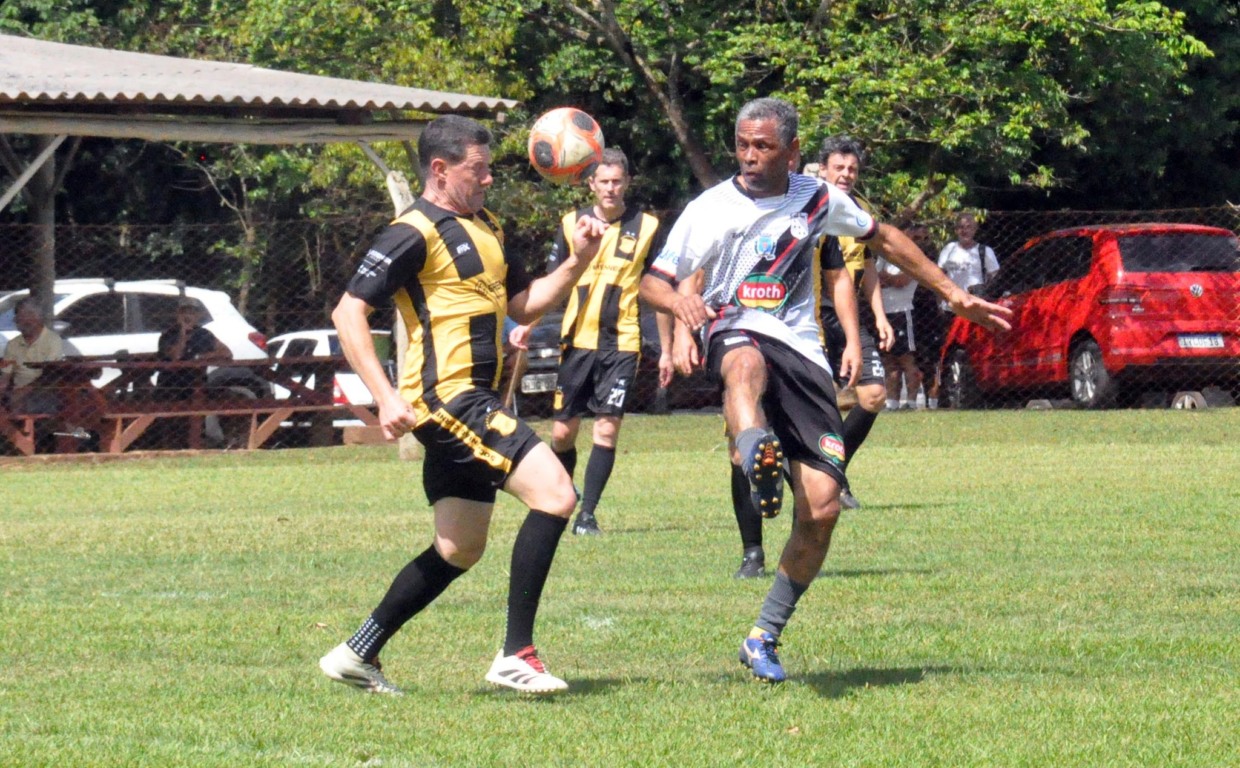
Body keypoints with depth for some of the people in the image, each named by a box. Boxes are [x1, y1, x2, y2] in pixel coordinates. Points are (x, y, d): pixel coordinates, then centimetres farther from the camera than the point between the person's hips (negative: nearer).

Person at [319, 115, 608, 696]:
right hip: (445, 397, -10)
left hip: (473, 401, 10)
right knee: (554, 493, -19)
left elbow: (524, 302, 23)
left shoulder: (485, 228, 18)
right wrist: (386, 398, -22)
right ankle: (515, 655, -18)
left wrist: (577, 261, 6)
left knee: (459, 550, 15)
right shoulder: (415, 233, -10)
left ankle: (358, 654, 23)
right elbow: (348, 313, -14)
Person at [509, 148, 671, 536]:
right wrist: (526, 325, -2)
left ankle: (588, 514, -3)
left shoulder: (646, 227, 2)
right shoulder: (572, 224, 5)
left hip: (621, 343, -2)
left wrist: (665, 350, 6)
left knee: (607, 428, -9)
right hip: (577, 340, 2)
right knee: (562, 431, 2)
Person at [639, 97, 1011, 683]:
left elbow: (883, 239, 26)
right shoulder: (711, 209, 2)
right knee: (746, 365, -44)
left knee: (821, 510, -7)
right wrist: (681, 303, -22)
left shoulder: (819, 200, 10)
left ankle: (765, 636, 9)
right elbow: (653, 281, 3)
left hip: (803, 352, 3)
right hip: (737, 333, -3)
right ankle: (758, 465, -77)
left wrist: (953, 295, 29)